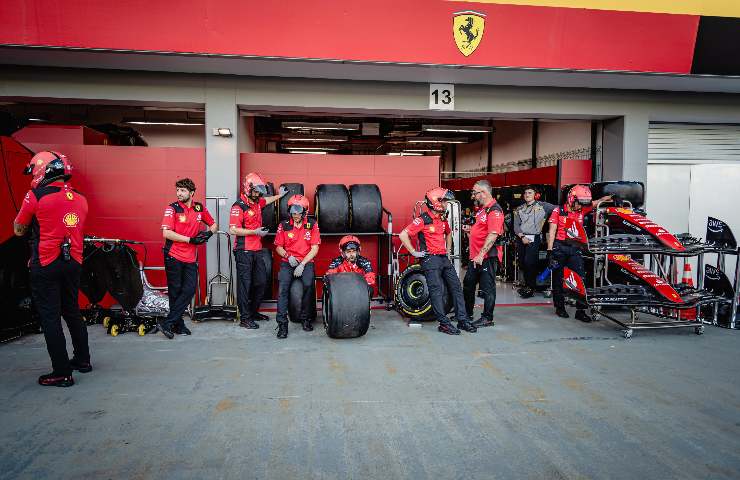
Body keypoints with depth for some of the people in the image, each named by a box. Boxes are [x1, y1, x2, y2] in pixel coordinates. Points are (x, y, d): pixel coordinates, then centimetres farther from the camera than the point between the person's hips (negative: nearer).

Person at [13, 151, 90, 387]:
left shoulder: (36, 195, -11)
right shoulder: (80, 199, 6)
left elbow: (18, 230, 1)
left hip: (46, 266, -6)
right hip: (73, 263, 6)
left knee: (50, 317, 2)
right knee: (72, 312, 19)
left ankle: (62, 373, 5)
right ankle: (83, 360, 28)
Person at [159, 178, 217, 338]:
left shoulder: (200, 208, 6)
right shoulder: (172, 208, -7)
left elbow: (213, 225, 20)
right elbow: (166, 233, -16)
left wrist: (208, 233, -2)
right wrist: (190, 239, -17)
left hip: (190, 258, 4)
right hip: (173, 256, -4)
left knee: (189, 290, -3)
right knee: (175, 292, 4)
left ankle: (167, 323, 4)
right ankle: (178, 325, 16)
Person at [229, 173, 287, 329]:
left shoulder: (257, 202, 12)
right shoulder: (238, 206, -13)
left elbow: (267, 200, 37)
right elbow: (233, 230, -21)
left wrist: (280, 195, 46)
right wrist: (255, 232, -20)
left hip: (256, 251, 9)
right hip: (244, 252, -8)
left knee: (261, 282, 12)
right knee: (245, 284, -3)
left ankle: (253, 312, 27)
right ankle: (245, 318, 4)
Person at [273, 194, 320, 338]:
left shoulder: (312, 225, 1)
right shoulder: (284, 225, 3)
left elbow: (315, 248, -2)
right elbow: (278, 247, 9)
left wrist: (302, 264, -12)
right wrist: (288, 256, -11)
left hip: (306, 262, -1)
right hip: (287, 262, 1)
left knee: (308, 284, -29)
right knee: (283, 286, -26)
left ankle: (305, 318, -8)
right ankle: (282, 323, -22)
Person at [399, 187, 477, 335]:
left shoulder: (443, 219, 14)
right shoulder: (423, 220, -12)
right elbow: (403, 235, -16)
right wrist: (414, 252, -13)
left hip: (444, 258, 8)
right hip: (430, 259, -8)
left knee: (456, 288, 5)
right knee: (437, 291, -9)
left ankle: (463, 320, 10)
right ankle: (444, 324, -6)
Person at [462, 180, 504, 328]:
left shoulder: (494, 210, -16)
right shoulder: (481, 209, 16)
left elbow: (493, 235, -25)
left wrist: (481, 254, -28)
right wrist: (470, 230, 11)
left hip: (487, 256, -10)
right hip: (475, 256, 10)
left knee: (487, 288, 1)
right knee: (468, 284, 18)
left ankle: (487, 318, 12)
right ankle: (467, 314, 32)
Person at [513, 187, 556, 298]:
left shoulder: (542, 206, 4)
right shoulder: (519, 209, 15)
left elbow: (557, 209, -4)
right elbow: (516, 226, 8)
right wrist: (522, 236, -6)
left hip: (534, 238, -4)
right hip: (521, 238, 5)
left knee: (529, 262, -13)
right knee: (522, 263, 5)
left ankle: (531, 287, -1)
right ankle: (527, 285, 20)